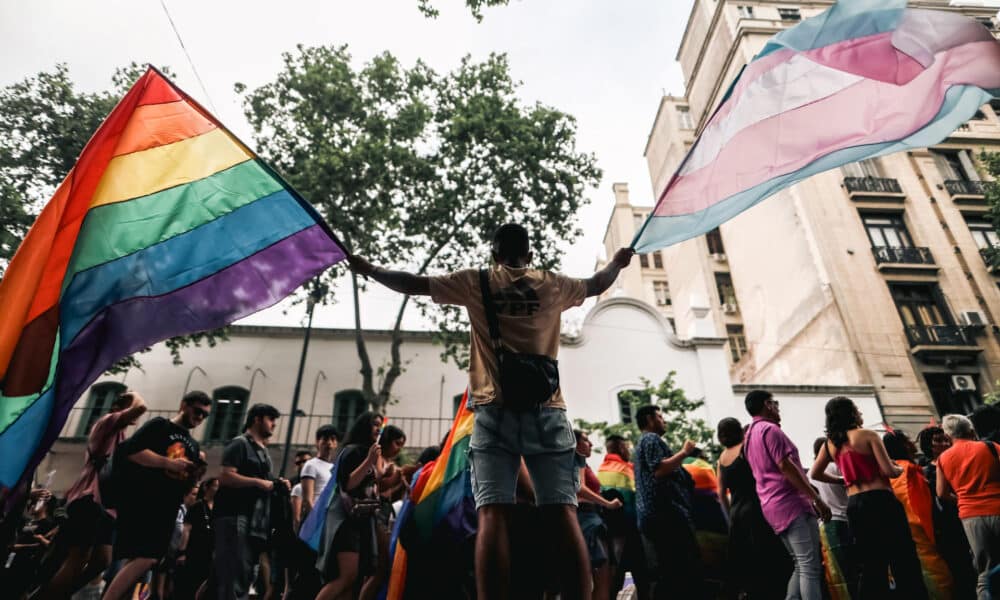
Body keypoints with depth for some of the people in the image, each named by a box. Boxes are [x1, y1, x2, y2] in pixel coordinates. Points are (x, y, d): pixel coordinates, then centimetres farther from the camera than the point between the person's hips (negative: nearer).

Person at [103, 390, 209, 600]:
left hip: (166, 510, 7)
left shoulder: (194, 446, 20)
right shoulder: (160, 425, 1)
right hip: (141, 502, -7)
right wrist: (169, 462, -18)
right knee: (146, 559, -18)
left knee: (139, 559, 6)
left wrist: (198, 473, -1)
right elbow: (130, 450, -14)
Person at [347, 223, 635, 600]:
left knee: (492, 514, -7)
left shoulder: (476, 283, 12)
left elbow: (414, 284, 15)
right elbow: (596, 285, 33)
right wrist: (617, 262, 55)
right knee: (563, 513, -4)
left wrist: (369, 270, 31)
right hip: (546, 410, 1)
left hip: (495, 410, -1)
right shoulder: (553, 285, 16)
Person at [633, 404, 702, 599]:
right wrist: (684, 452, -10)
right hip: (666, 512, -11)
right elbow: (659, 469, -20)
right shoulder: (652, 438, -5)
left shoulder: (643, 442, 28)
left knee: (663, 572, 9)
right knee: (686, 567, -12)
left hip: (652, 515, 11)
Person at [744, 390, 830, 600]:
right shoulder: (769, 429, -9)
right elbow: (785, 466, -17)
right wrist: (816, 499, -15)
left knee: (801, 566, 13)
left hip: (773, 506, 9)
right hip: (791, 503, -9)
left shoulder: (749, 435, 21)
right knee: (810, 567, -9)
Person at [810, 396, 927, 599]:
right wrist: (899, 469, 11)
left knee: (869, 564, 11)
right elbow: (888, 471, -10)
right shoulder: (867, 435, -5)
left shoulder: (829, 444, 10)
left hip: (853, 506, 5)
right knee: (904, 560, 4)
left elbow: (814, 474, 13)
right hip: (880, 500, -5)